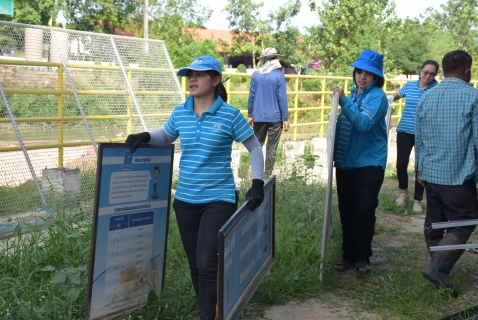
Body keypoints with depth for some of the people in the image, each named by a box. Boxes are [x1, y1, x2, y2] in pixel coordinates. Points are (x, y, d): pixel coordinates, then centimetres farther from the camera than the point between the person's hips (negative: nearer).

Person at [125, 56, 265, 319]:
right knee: (195, 264, 13)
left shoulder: (230, 115, -10)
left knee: (207, 263, -12)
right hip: (185, 199, 5)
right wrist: (145, 137, 0)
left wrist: (257, 184, -10)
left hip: (219, 199, -5)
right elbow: (166, 137, 20)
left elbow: (255, 148, 0)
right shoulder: (179, 113, 1)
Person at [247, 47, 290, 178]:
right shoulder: (279, 75, -9)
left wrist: (250, 115, 13)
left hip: (259, 117, 3)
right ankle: (267, 174, 5)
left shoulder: (255, 75, -1)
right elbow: (282, 98, -9)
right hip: (275, 117, -3)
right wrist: (286, 119, -4)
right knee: (271, 147, 4)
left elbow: (251, 96, 3)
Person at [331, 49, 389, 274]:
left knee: (364, 211, -5)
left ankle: (362, 257, 10)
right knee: (346, 211, 9)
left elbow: (363, 123, -24)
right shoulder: (353, 94, 12)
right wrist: (335, 154, 10)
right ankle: (349, 254, 20)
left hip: (369, 163, -6)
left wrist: (343, 100, -25)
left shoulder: (377, 96, -9)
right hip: (345, 163, 6)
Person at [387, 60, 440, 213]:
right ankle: (404, 192, 29)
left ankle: (417, 200, 19)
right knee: (401, 163, 2)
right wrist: (390, 97, 3)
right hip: (404, 131, 2)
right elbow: (397, 95, 23)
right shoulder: (409, 86, 4)